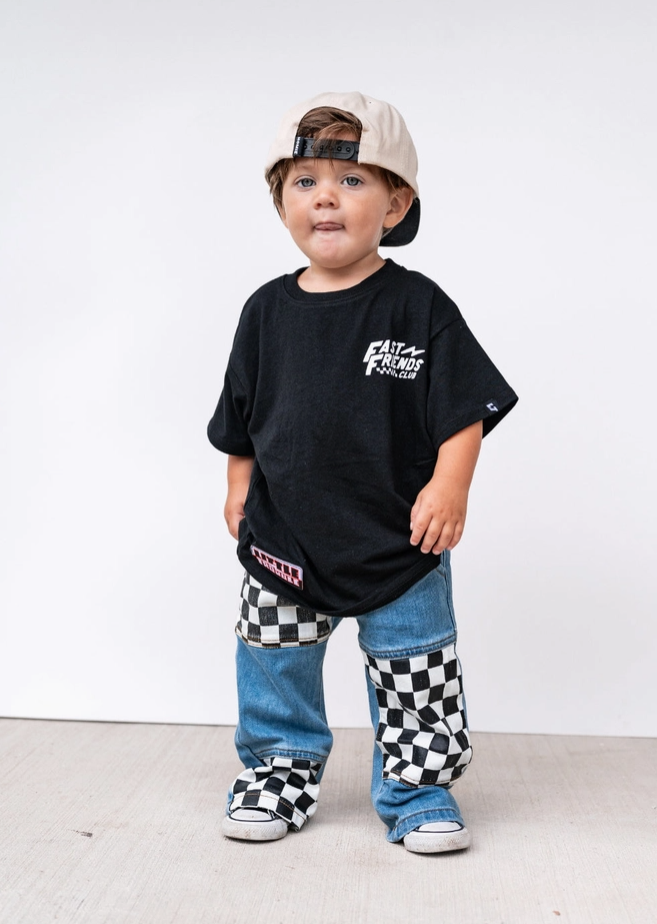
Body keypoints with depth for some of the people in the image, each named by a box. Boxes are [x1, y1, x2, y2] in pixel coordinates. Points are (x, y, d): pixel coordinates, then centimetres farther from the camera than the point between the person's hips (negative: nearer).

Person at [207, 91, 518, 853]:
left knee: (413, 675, 8)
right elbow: (242, 418, 12)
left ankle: (416, 790, 27)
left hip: (399, 541, -3)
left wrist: (450, 486, -18)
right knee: (275, 665, 15)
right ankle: (280, 770, 36)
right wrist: (239, 487, 12)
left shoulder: (417, 306, -9)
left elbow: (466, 406, -9)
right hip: (285, 536, 3)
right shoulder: (269, 310, 1)